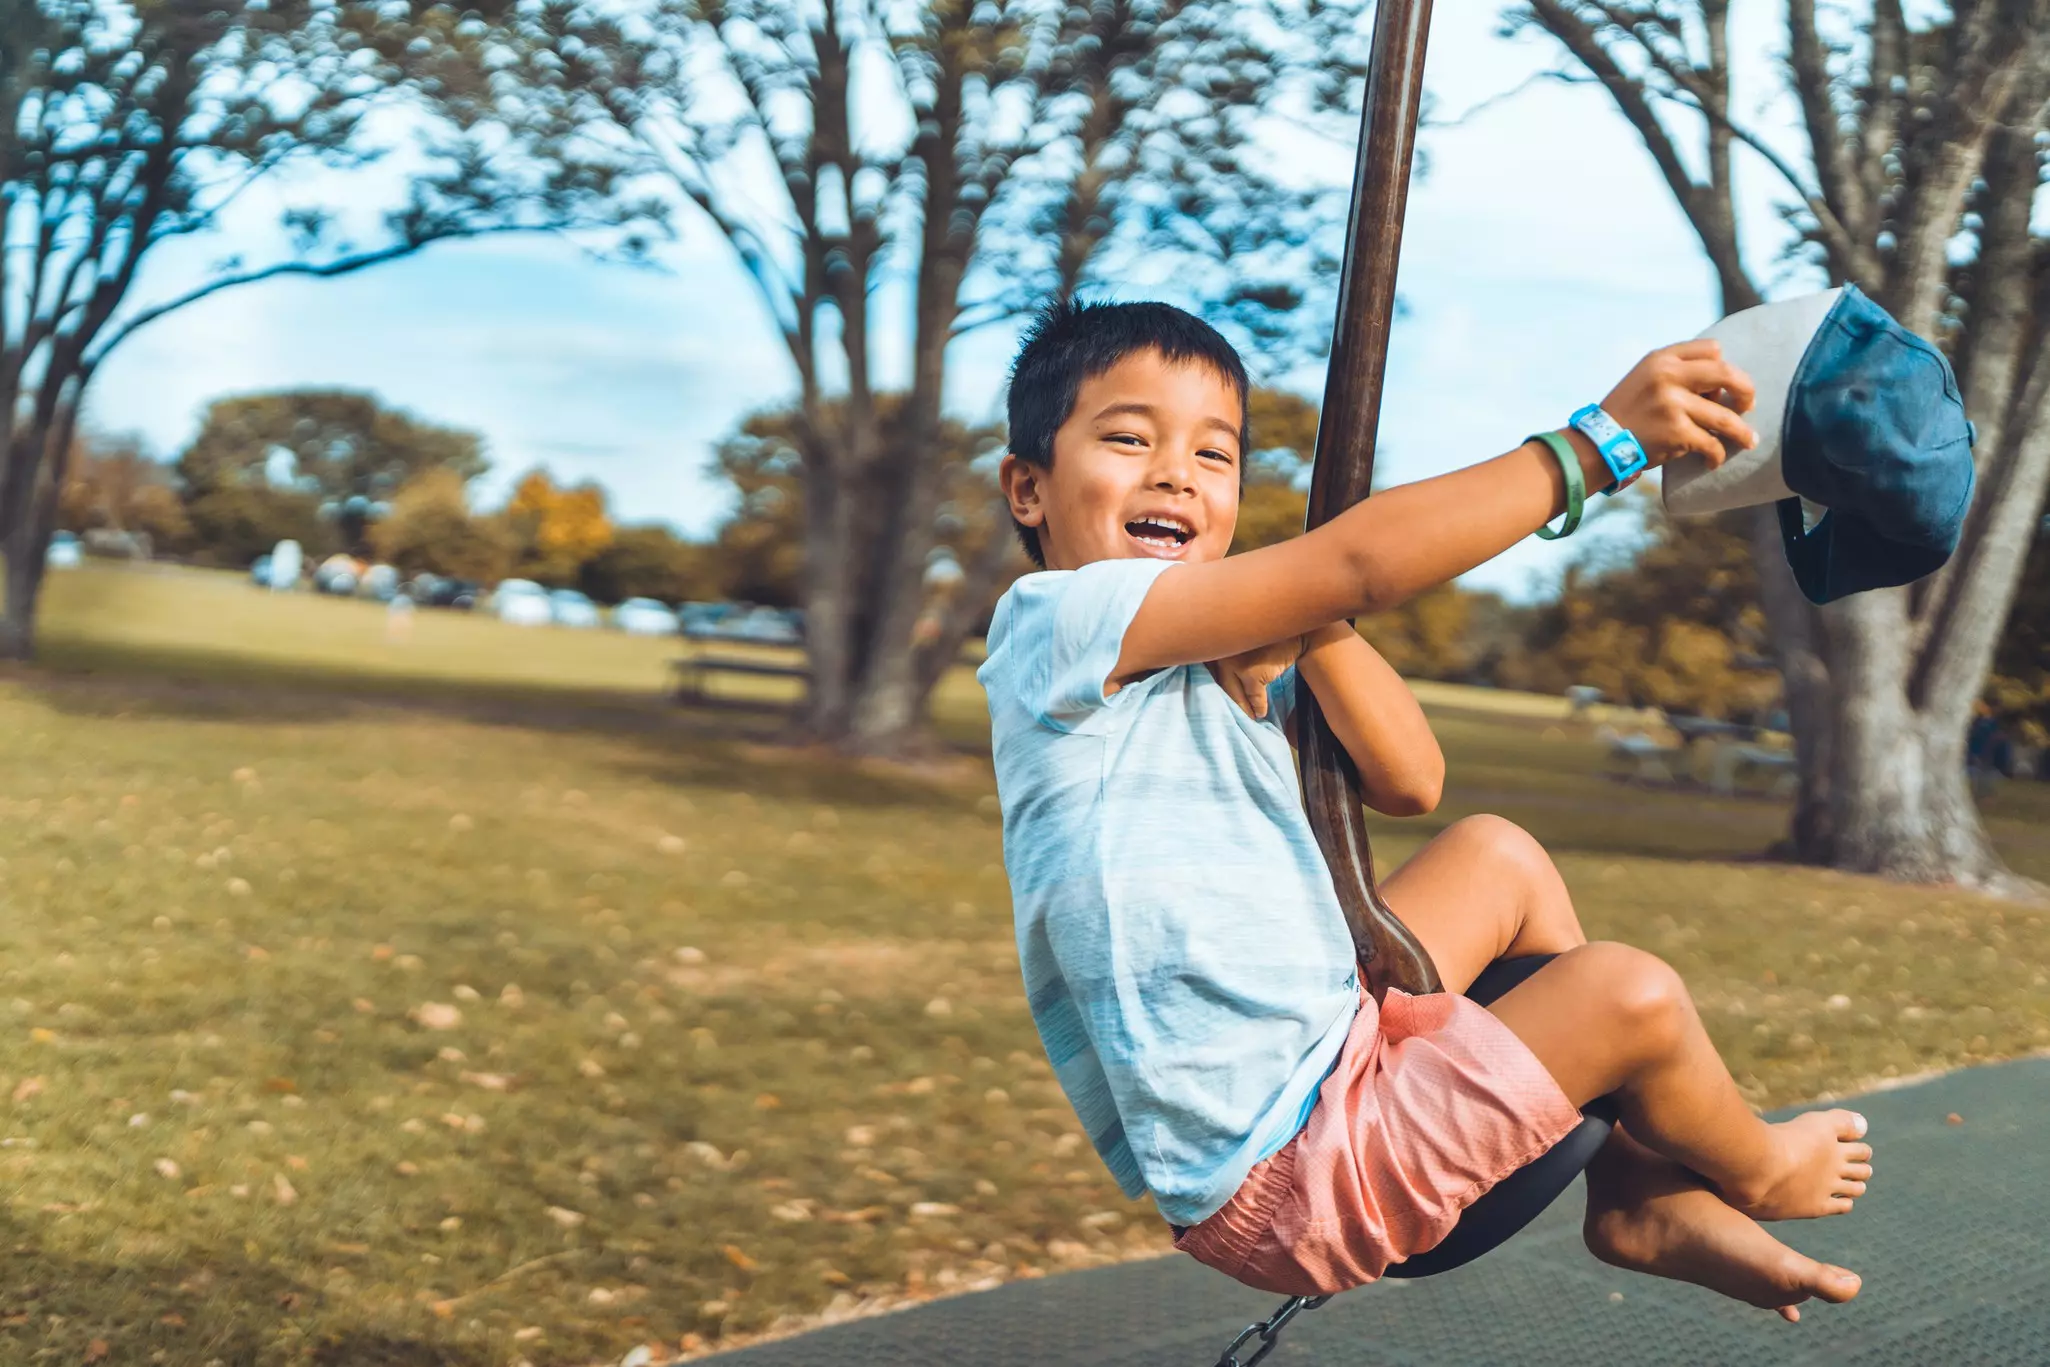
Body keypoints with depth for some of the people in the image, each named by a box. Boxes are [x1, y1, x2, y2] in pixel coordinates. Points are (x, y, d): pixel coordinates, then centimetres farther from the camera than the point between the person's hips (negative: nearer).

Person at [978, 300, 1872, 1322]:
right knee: (1628, 993, -9)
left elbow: (1409, 783, 2)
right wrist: (1596, 441, -25)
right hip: (1281, 1183, -10)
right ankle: (1755, 1174, 26)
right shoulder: (1058, 624, -18)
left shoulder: (1219, 665, 10)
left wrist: (1307, 629, -12)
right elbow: (1361, 563, -25)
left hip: (1327, 1066, 10)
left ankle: (1641, 1200, 22)